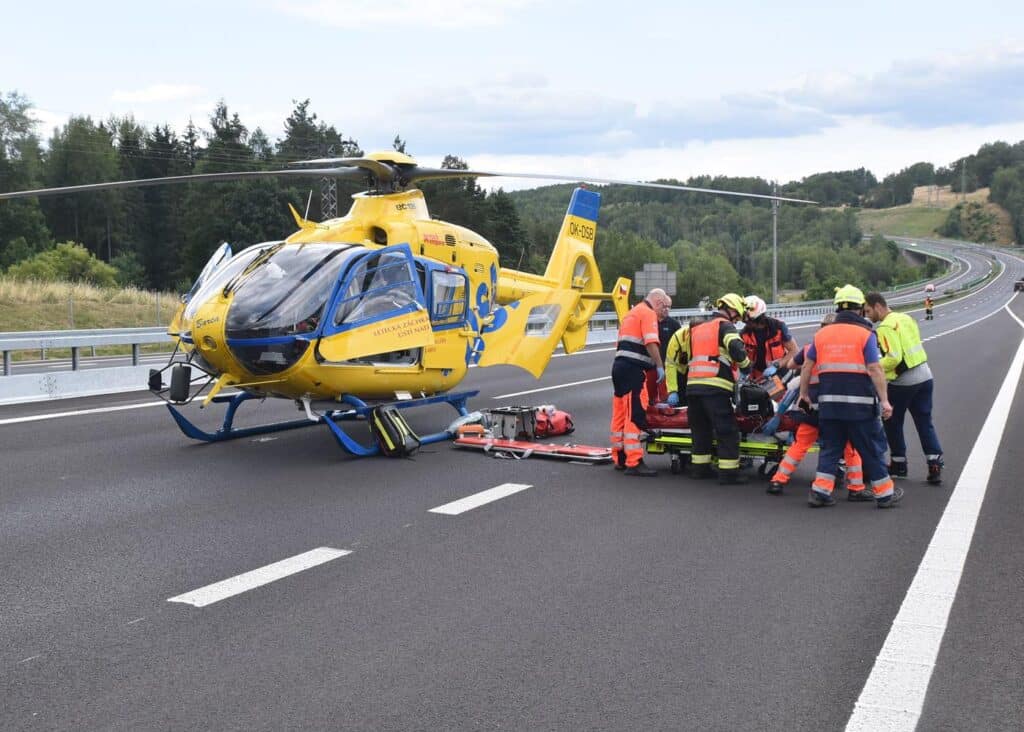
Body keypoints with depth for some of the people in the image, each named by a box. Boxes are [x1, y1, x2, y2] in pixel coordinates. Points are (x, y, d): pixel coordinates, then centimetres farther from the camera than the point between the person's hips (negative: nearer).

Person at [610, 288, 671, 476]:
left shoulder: (632, 313, 26)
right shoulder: (648, 313, -4)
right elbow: (651, 343, -16)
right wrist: (660, 366, -11)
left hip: (619, 364, 10)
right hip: (633, 368, -10)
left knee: (620, 415, 13)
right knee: (635, 416, -11)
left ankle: (620, 458, 20)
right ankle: (634, 463, -12)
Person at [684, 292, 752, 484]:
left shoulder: (697, 328, 24)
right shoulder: (725, 326, 1)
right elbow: (736, 348, -15)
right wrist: (746, 366, 1)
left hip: (692, 385, 7)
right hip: (715, 387, -7)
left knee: (701, 429, 17)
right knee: (727, 431, -4)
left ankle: (699, 467, 22)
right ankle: (728, 472, -6)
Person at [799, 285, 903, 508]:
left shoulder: (822, 334, 8)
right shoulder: (865, 334, -5)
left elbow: (806, 367, 11)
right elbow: (875, 369, -12)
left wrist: (804, 394, 21)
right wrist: (884, 400, -10)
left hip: (829, 403, 4)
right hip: (860, 403, -4)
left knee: (830, 447, 13)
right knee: (872, 449, 8)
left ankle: (820, 491, 7)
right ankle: (884, 494, 17)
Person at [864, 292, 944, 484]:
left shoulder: (886, 327, -17)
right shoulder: (906, 318, 11)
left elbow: (893, 358, -24)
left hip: (903, 382, -8)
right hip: (925, 376, 8)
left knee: (892, 424, 11)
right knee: (925, 423, 9)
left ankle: (898, 464, 20)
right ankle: (935, 466, 2)